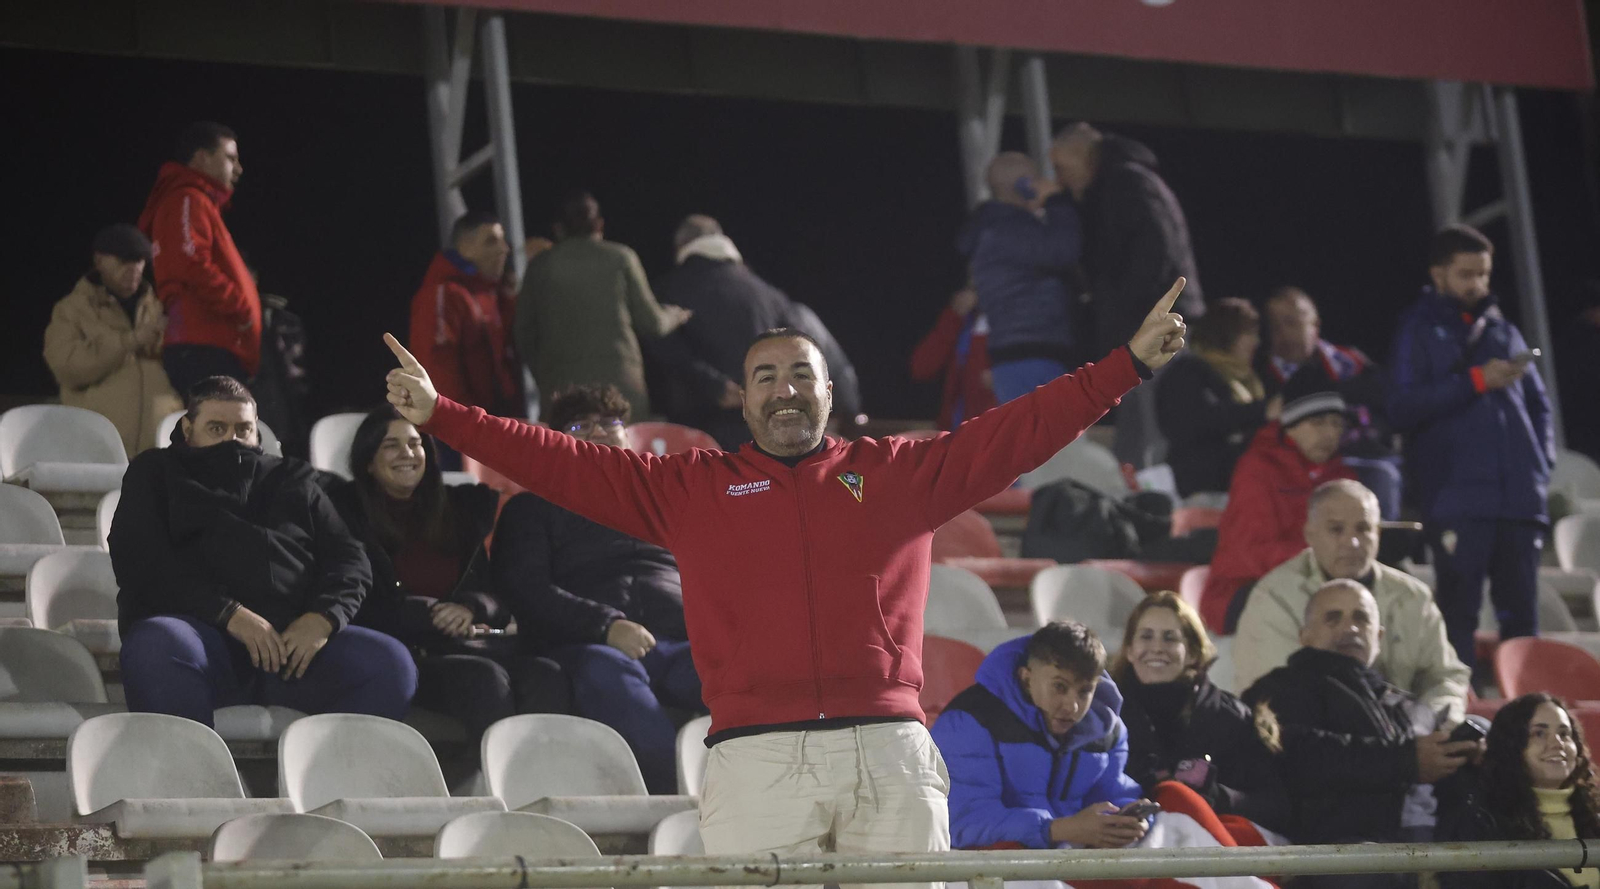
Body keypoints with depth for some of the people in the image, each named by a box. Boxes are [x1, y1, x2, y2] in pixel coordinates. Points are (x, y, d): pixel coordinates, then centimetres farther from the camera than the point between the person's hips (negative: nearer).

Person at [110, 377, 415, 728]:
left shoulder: (291, 481, 29)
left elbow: (350, 561, 18)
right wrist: (228, 613, -14)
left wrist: (324, 617, -7)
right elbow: (140, 561, 1)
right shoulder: (155, 473, 20)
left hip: (293, 642, 3)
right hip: (200, 630, -3)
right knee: (155, 646, -39)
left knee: (392, 663, -24)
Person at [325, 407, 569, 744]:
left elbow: (498, 596, 19)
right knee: (484, 678, -36)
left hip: (463, 640, 5)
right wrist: (436, 614, -4)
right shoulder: (347, 511, 9)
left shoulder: (457, 508, 23)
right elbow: (363, 608, 0)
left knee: (547, 677, -28)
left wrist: (471, 607, -5)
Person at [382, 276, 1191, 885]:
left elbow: (1019, 432, 14)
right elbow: (567, 464, 14)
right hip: (757, 761, -1)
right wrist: (439, 415, 9)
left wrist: (1131, 364, 8)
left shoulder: (898, 473, 17)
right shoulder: (692, 488, 17)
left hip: (889, 757, 1)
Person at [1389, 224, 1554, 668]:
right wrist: (1476, 381, -10)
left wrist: (1542, 460, 7)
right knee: (1459, 613, -7)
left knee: (1521, 613, 3)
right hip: (1457, 495, -4)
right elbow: (1402, 407, -6)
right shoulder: (1420, 332, 7)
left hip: (1518, 496, 4)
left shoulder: (1503, 332, 19)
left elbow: (1538, 403, 24)